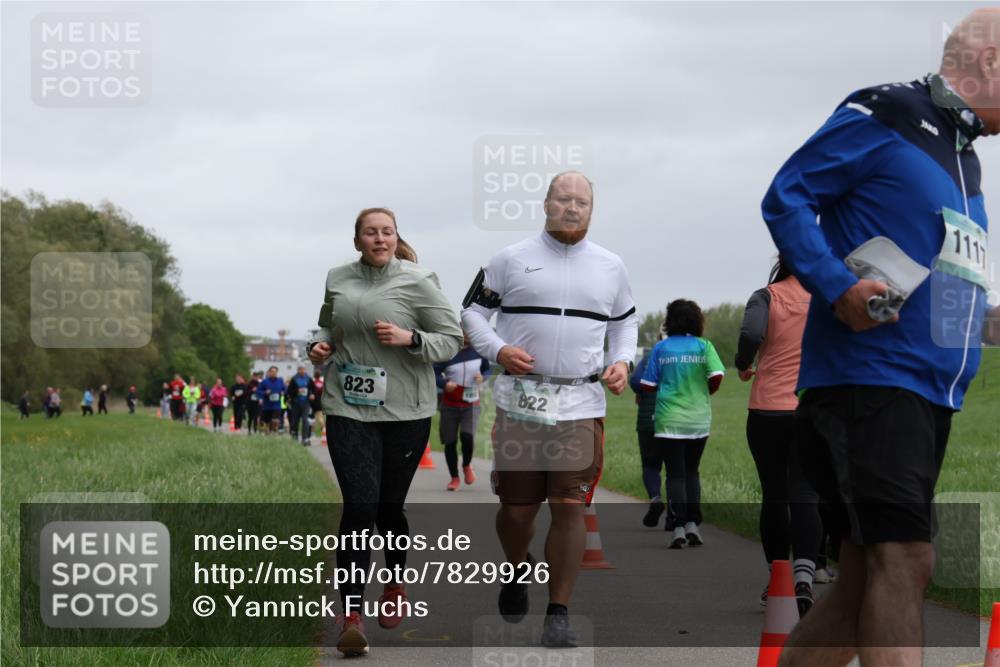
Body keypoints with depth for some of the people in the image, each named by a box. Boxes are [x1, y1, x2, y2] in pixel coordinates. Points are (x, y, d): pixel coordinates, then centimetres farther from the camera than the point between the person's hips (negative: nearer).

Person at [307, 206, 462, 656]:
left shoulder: (417, 281, -5)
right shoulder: (338, 279, 7)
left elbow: (451, 340, -2)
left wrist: (409, 339, -19)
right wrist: (318, 345, 2)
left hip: (404, 413, -1)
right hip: (348, 408, 1)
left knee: (389, 507, 10)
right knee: (359, 506, -12)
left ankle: (396, 586, 39)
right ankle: (351, 616, -11)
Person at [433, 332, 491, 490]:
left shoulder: (478, 351, 0)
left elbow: (487, 369, 14)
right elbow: (434, 373, -5)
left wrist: (483, 377, -8)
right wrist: (444, 383, -24)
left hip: (471, 404, 0)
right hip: (449, 405, 0)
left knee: (467, 436, -19)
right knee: (450, 442, 4)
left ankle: (467, 466, 12)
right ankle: (454, 477, 23)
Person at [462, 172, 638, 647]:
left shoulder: (611, 267, 11)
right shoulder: (511, 260, 4)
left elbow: (625, 322, 23)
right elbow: (472, 311, 9)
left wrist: (622, 361, 3)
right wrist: (498, 350, -8)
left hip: (581, 406, 1)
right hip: (520, 402, -1)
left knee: (570, 510, -4)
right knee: (516, 507, 4)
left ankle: (558, 613, 3)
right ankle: (516, 575, 35)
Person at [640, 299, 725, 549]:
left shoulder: (661, 348, -1)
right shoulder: (704, 346, -1)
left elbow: (648, 385, 0)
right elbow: (717, 376, -11)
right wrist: (706, 392, 9)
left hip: (669, 420, -1)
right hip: (699, 419, 1)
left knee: (675, 474, 0)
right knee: (692, 471, 16)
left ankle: (678, 528, -11)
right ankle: (692, 523, 6)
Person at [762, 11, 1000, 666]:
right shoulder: (885, 115, -5)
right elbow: (785, 199, -8)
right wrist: (838, 289, -20)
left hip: (929, 393, 9)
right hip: (868, 377, -9)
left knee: (867, 580, 8)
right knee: (904, 561, -16)